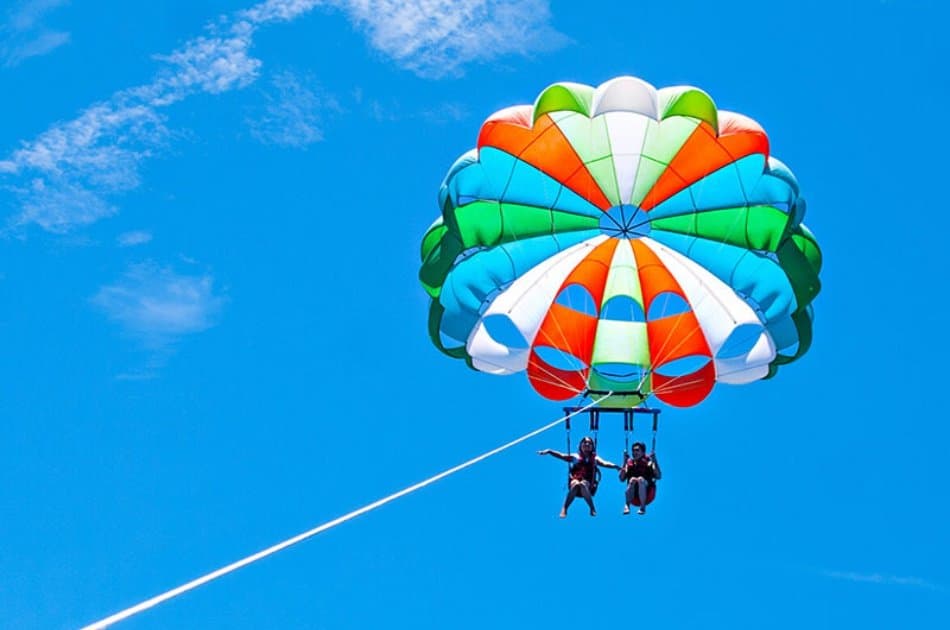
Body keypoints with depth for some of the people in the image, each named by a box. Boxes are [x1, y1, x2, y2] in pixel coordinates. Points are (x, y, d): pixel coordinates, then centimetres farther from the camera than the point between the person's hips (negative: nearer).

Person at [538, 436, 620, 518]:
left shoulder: (594, 458, 14)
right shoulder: (575, 457, 14)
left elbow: (604, 463, -1)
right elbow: (561, 456, 4)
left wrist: (615, 466, -21)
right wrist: (549, 451, -10)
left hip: (588, 484, -1)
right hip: (575, 480, 1)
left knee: (583, 484, -37)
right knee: (576, 484, -36)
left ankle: (592, 508, -25)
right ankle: (564, 509, -29)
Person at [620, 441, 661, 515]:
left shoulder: (648, 462, 6)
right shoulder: (630, 462, 13)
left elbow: (658, 476, -6)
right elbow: (622, 479, 5)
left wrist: (655, 461, -15)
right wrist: (624, 463, -1)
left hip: (646, 490, -2)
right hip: (633, 493, 2)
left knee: (640, 479, -32)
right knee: (632, 480, -29)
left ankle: (643, 507, -36)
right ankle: (627, 505, -38)